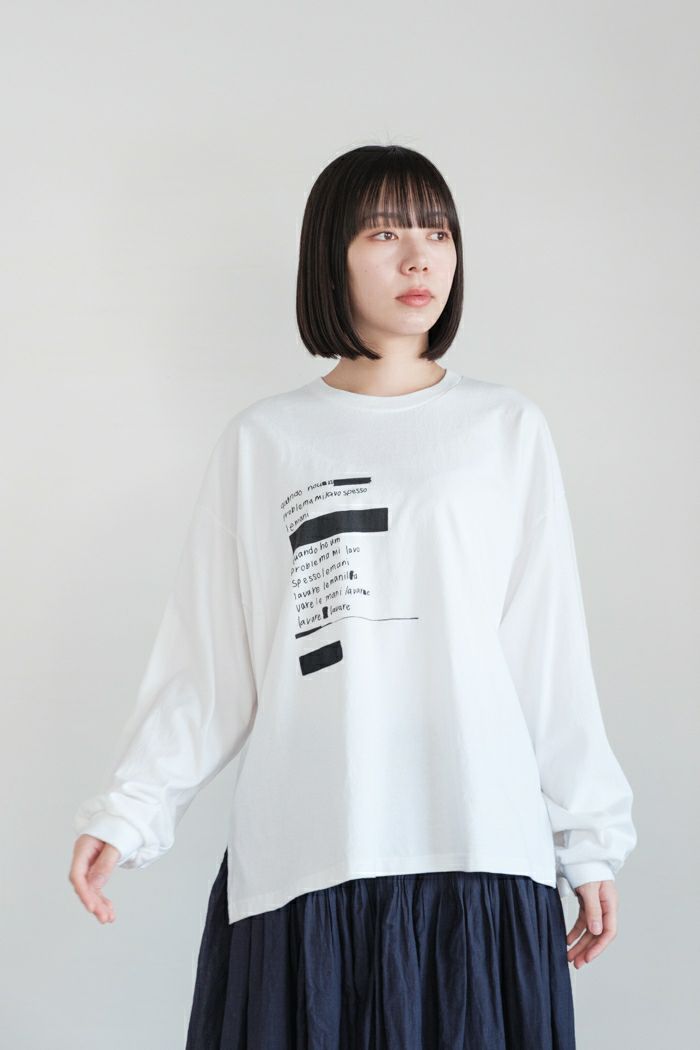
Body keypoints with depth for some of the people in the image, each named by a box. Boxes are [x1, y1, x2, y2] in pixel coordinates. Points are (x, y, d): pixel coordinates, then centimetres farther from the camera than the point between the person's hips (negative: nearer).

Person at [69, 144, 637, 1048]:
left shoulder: (509, 430, 7)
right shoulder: (262, 442, 6)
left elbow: (551, 651, 7)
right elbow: (206, 662, 5)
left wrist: (590, 838, 7)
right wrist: (126, 810, -6)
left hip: (483, 846, 1)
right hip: (305, 861, 0)